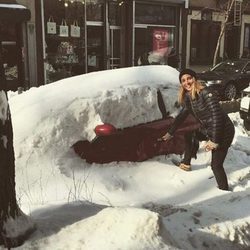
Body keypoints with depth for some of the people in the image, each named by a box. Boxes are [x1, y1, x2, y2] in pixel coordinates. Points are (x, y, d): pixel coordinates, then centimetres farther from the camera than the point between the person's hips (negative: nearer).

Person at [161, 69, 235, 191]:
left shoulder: (205, 93, -23)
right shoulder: (188, 97, 3)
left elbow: (217, 116, -27)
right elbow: (181, 116, 16)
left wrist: (214, 140, -26)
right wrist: (170, 132, 21)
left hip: (223, 132, -9)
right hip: (207, 130, 9)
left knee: (216, 165, -8)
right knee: (189, 136, 24)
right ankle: (186, 163, 39)